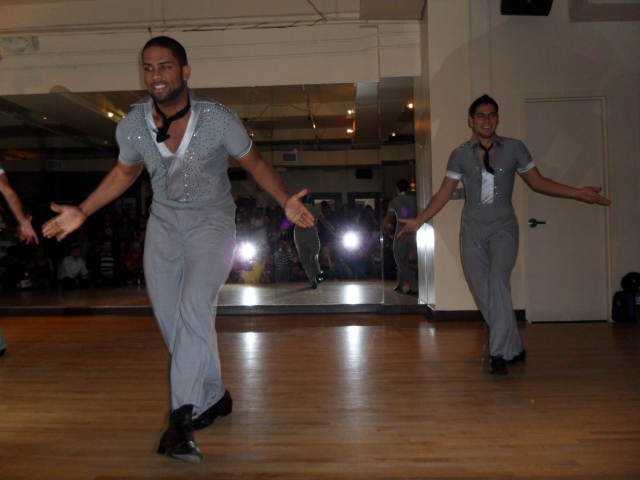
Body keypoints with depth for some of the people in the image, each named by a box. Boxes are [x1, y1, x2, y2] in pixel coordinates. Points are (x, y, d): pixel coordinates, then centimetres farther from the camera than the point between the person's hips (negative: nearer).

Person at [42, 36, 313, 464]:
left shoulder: (219, 119, -17)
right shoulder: (132, 126, -8)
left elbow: (255, 163, -4)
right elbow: (125, 173, 11)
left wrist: (286, 201, -19)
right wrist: (82, 212, 6)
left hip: (212, 220, -4)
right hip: (164, 223, 4)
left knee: (195, 307, -24)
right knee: (171, 320, 5)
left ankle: (184, 416, -17)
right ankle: (214, 397, 25)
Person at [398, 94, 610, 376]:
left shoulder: (514, 148, 4)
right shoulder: (460, 155, 5)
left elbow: (537, 181, 9)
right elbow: (445, 192, 5)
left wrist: (577, 193, 2)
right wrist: (419, 221, -3)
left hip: (503, 226, -2)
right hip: (473, 229, 2)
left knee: (497, 279, -25)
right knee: (483, 293, 2)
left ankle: (499, 353, -19)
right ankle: (514, 349, 20)